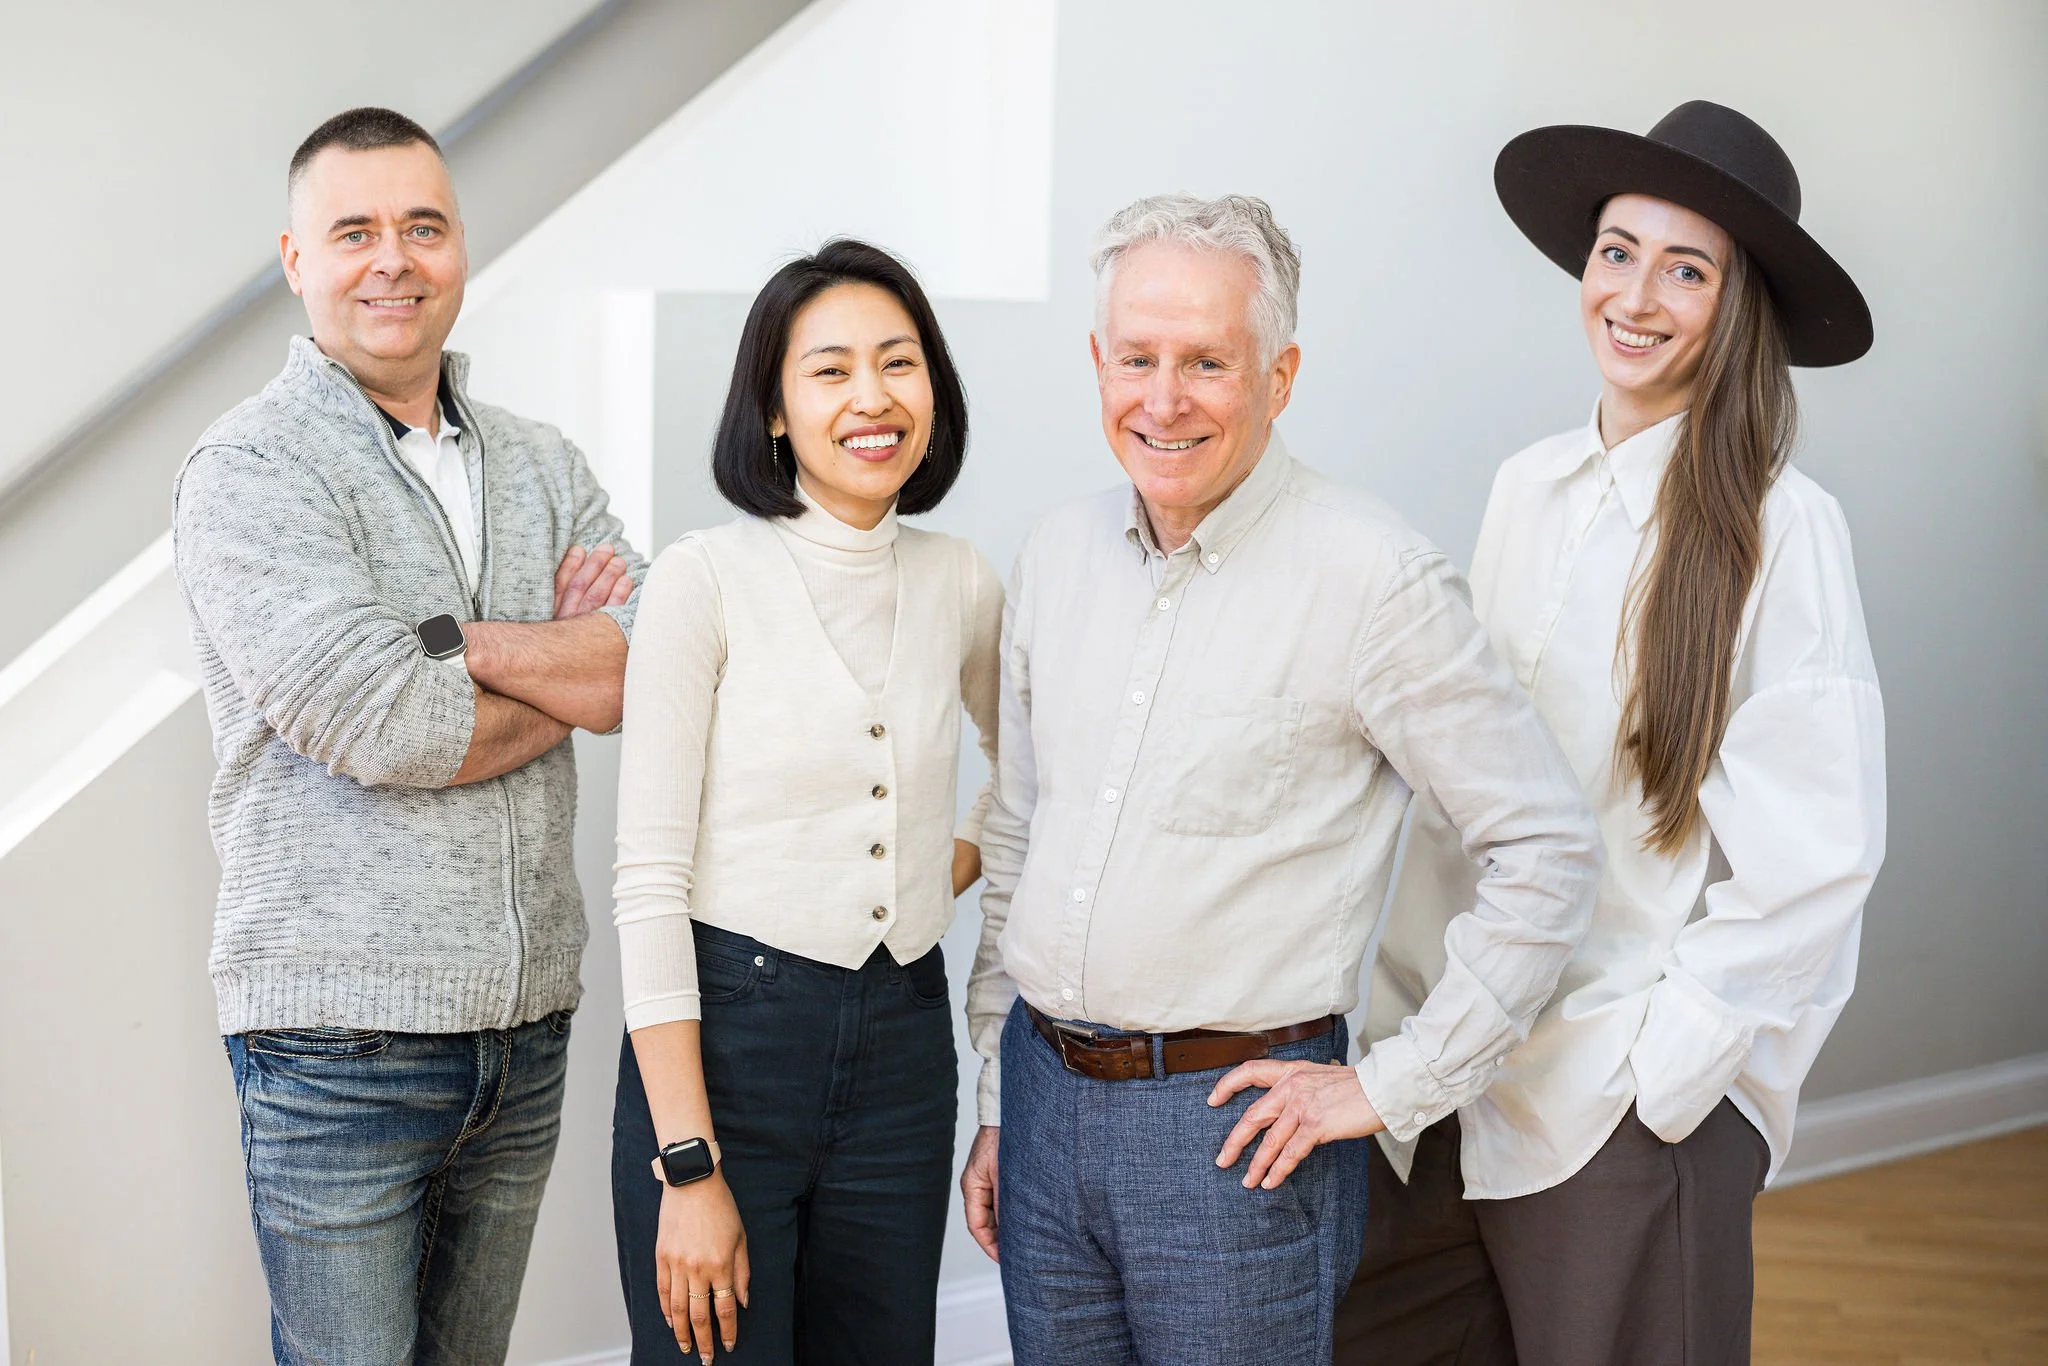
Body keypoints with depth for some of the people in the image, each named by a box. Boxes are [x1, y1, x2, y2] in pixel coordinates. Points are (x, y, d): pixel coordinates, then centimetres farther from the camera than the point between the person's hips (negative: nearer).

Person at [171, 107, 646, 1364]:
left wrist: (445, 639, -14)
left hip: (525, 1025, 6)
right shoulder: (248, 471, -7)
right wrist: (564, 667, -4)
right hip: (340, 1031, -5)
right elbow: (385, 731, -19)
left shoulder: (543, 466, 11)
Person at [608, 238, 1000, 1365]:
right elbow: (649, 880, -12)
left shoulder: (959, 584, 5)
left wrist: (959, 862, 7)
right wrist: (689, 1167, -15)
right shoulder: (706, 579, -8)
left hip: (902, 1051, 5)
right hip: (722, 1037, -4)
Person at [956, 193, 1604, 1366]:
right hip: (1045, 1091, 5)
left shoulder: (1374, 577, -12)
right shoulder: (1059, 555, 6)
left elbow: (1551, 849, -11)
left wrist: (1396, 1085, -10)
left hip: (1234, 1124, -5)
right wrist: (999, 1102, 15)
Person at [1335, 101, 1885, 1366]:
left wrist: (1656, 1069, -12)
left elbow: (1815, 859, -12)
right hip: (1453, 1081, 5)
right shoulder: (1528, 490, 5)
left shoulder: (1780, 526, -11)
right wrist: (1411, 1023, 4)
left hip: (1636, 1104, -5)